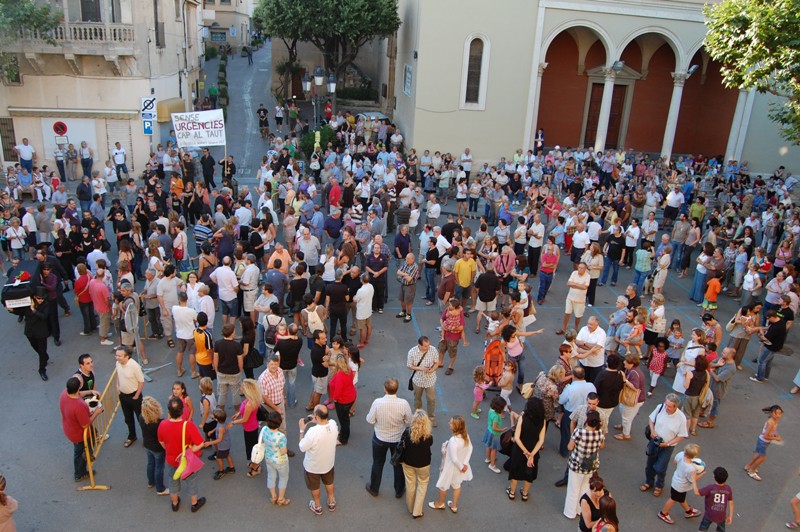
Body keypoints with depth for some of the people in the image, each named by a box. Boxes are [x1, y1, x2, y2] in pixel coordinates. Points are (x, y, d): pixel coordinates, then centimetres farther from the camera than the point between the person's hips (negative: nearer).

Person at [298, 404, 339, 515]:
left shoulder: (313, 432, -40)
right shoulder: (333, 423, -23)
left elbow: (302, 447, -23)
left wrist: (302, 429, -16)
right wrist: (316, 422, -3)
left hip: (313, 465, -4)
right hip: (328, 462, 4)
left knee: (314, 486, 26)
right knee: (329, 482, 32)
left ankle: (317, 507, 48)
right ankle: (331, 503, 52)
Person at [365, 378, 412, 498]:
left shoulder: (377, 402, -26)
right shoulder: (404, 404, -25)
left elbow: (370, 420, -14)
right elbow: (409, 421, -11)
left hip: (380, 439, 0)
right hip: (398, 439, 0)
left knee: (378, 463, 23)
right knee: (398, 465, 23)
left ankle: (374, 489, 42)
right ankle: (399, 491, 40)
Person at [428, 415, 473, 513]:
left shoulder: (453, 441, -38)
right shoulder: (465, 435, -16)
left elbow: (454, 459, -31)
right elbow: (470, 448, -4)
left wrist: (461, 467, -14)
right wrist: (465, 463, -5)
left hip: (452, 467, -6)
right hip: (460, 466, 6)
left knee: (443, 485, 21)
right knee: (457, 485, 27)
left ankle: (440, 503, 45)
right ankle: (454, 506, 45)